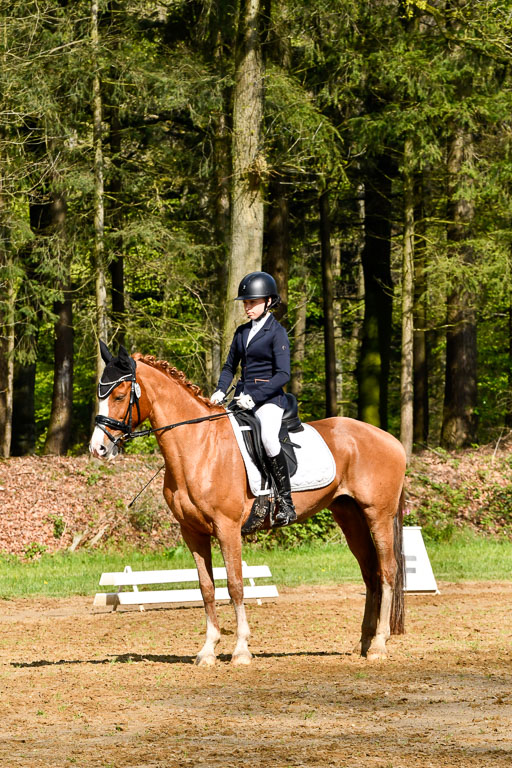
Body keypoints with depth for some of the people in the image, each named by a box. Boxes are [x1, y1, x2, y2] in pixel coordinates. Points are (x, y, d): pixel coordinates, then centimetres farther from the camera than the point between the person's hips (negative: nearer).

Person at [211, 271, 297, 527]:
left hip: (268, 399, -8)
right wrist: (221, 390, 3)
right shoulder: (242, 332, 14)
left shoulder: (276, 333, -6)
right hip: (243, 398, 8)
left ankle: (286, 503, -28)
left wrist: (254, 397, -22)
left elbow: (283, 374, -14)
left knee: (268, 437, -33)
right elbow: (230, 366, 23)